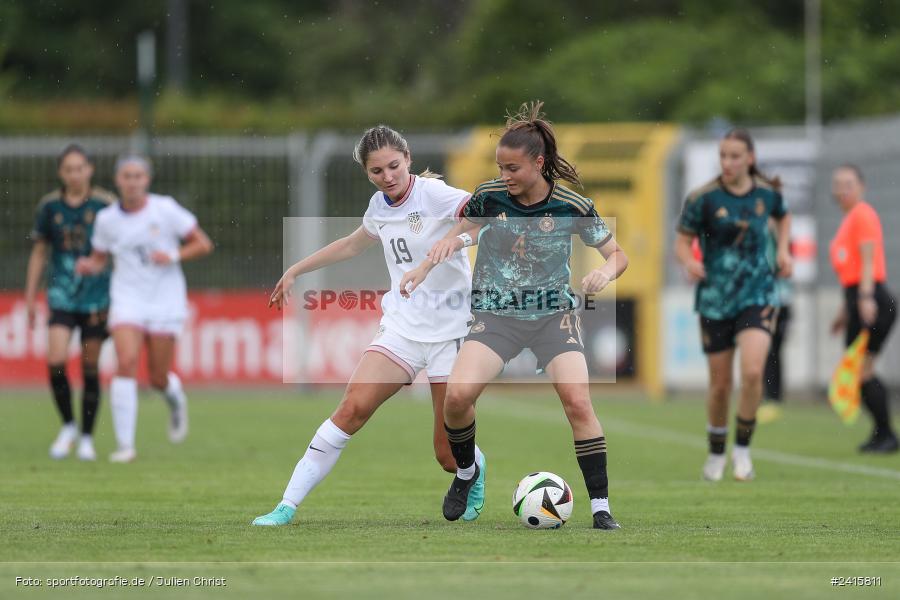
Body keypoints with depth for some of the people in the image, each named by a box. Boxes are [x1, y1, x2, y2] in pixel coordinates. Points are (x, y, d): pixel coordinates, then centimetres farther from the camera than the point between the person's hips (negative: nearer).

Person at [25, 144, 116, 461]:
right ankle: (68, 426, 5)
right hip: (62, 296, 1)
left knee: (90, 368, 1)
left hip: (96, 295, -1)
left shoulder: (105, 204, -4)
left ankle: (87, 438, 14)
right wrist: (30, 297, 10)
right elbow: (39, 253, 11)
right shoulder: (49, 206, 3)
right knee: (56, 361, -15)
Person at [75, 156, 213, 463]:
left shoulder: (165, 209, -6)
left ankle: (175, 396, 42)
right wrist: (89, 265, -7)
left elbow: (203, 244, -2)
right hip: (127, 299, 1)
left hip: (166, 301, -1)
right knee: (126, 363, -20)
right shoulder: (107, 219, 1)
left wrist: (174, 256, -18)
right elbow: (100, 258, 15)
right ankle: (125, 445, -16)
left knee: (158, 379, 2)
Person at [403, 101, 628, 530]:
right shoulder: (489, 196, -6)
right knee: (458, 395, -21)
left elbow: (617, 255, -2)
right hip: (496, 314, 1)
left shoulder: (573, 207, -11)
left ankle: (600, 507, -10)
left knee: (578, 402, -21)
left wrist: (605, 272, -24)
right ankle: (465, 471, 10)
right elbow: (459, 233, 15)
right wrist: (424, 269, 3)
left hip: (553, 313, -1)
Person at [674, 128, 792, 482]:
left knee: (752, 372, -21)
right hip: (715, 302, 0)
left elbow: (783, 216, 24)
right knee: (720, 385, 5)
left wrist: (783, 249, 9)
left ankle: (742, 448, -2)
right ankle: (716, 453, 29)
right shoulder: (703, 199, -9)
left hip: (757, 296, 0)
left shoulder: (767, 193, 0)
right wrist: (689, 262, -26)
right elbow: (682, 242, -5)